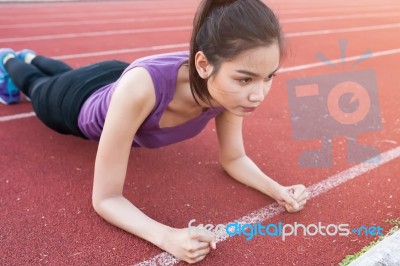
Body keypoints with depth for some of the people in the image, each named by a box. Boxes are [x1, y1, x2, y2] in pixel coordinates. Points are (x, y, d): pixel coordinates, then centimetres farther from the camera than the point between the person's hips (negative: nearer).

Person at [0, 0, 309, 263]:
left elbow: (234, 158, -19)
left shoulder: (227, 83, -36)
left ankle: (30, 56, 73)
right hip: (83, 102, -4)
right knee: (40, 87, 35)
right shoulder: (140, 87, -52)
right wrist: (167, 236, -57)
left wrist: (277, 190, -35)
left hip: (117, 82, 4)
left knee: (60, 72, 40)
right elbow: (105, 198, -43)